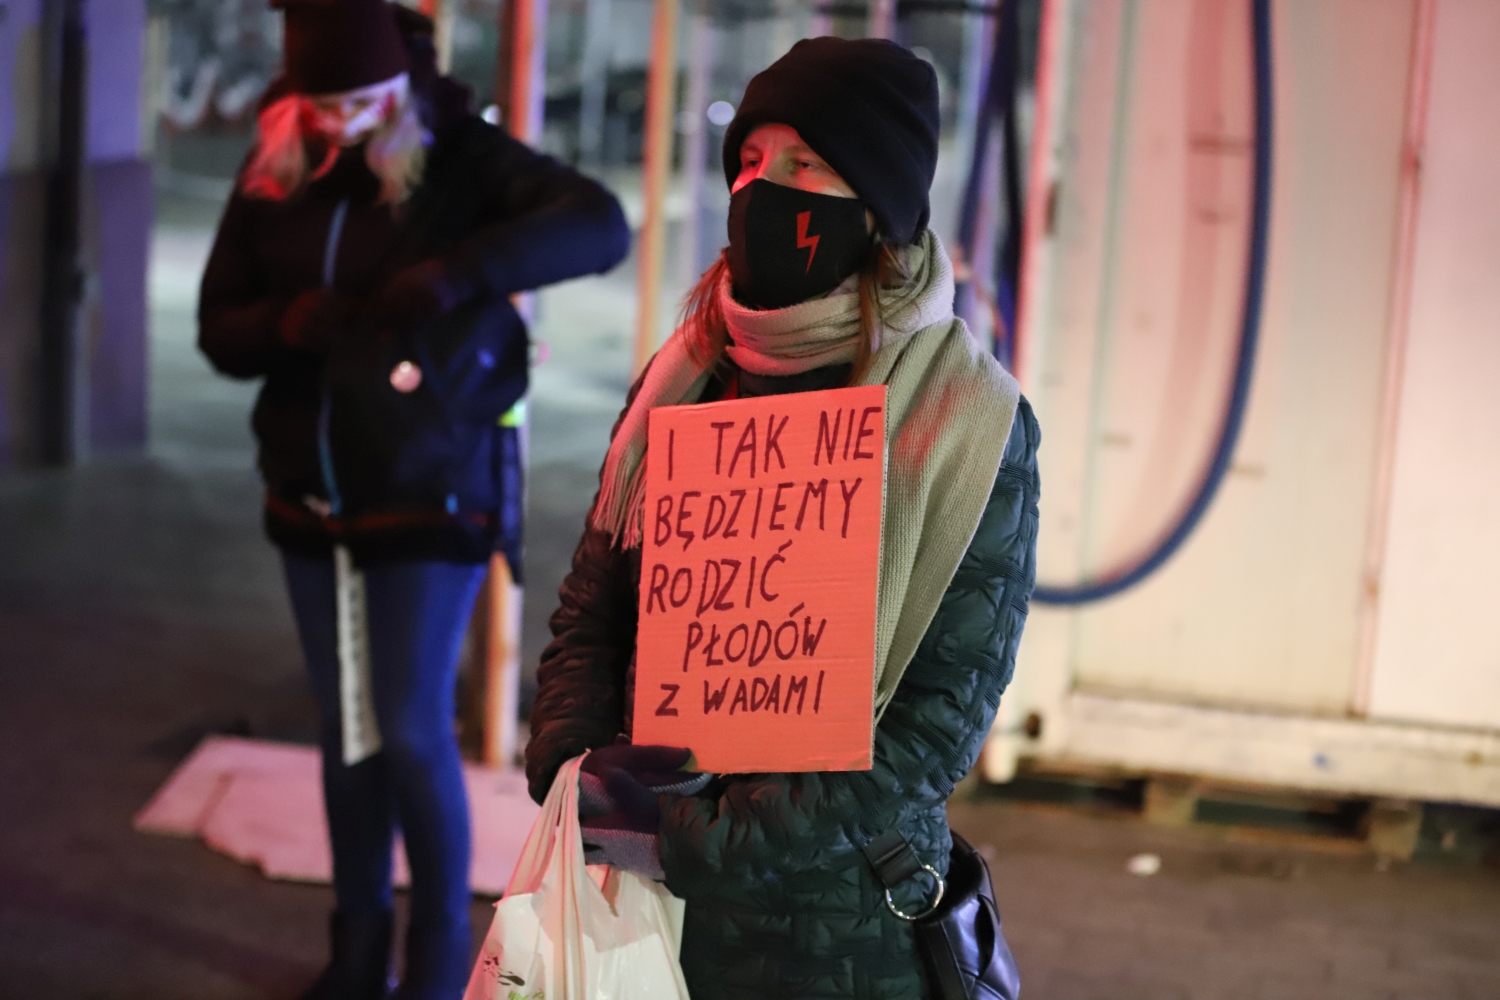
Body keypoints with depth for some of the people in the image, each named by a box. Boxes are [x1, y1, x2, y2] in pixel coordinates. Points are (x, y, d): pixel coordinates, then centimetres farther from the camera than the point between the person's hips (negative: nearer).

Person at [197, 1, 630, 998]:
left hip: (433, 499, -4)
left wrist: (459, 272, -38)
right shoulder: (272, 175, -1)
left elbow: (600, 226, -26)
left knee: (412, 733, -6)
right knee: (347, 730, 14)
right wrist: (289, 322, -19)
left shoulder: (460, 158, -13)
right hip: (314, 497, 5)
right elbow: (220, 331, 4)